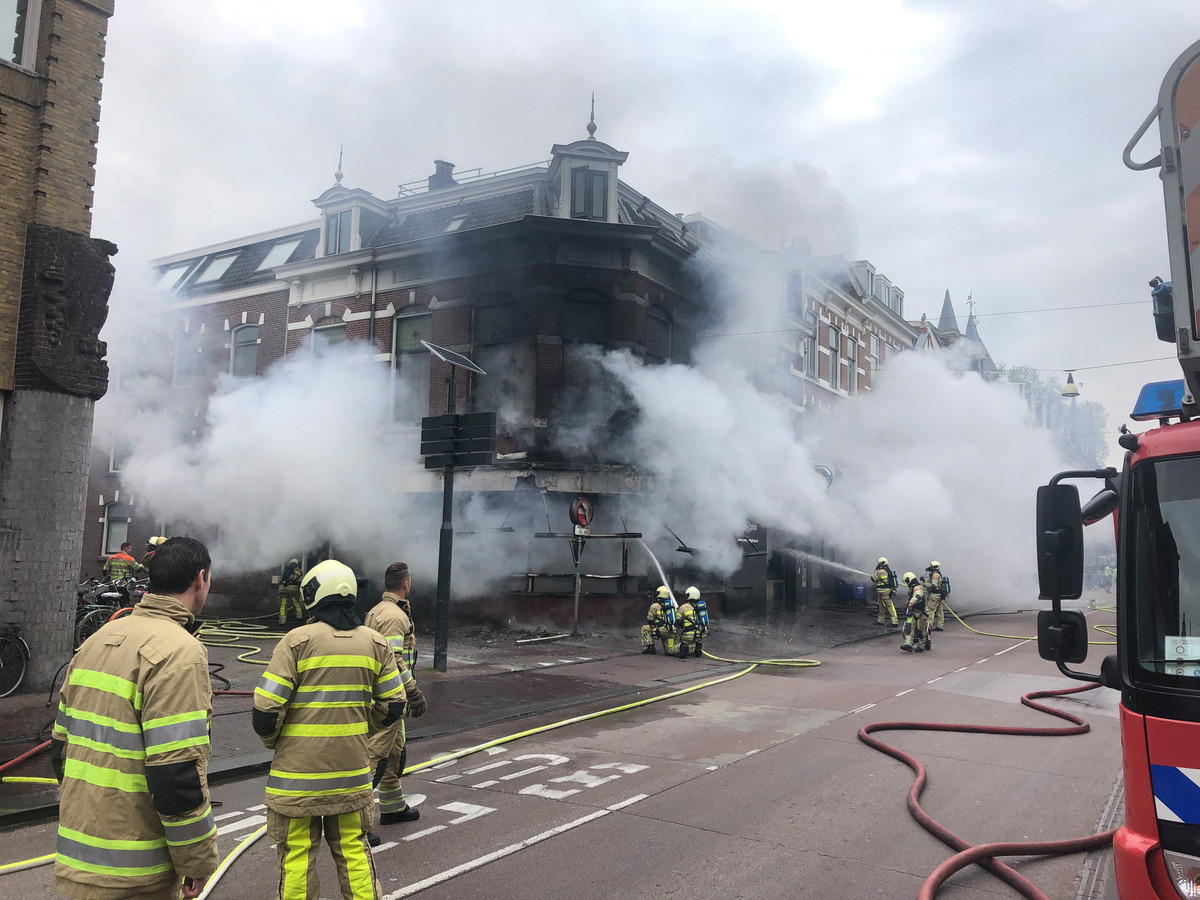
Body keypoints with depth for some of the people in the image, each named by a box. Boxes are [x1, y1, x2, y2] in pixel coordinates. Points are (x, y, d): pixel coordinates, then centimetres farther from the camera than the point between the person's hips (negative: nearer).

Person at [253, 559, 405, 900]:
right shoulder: (375, 643, 0)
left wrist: (271, 740, 8)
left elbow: (266, 711, -13)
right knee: (353, 848, 16)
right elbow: (392, 706, 5)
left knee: (297, 854, 9)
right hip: (352, 770, 4)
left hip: (298, 772, -3)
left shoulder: (298, 640, -12)